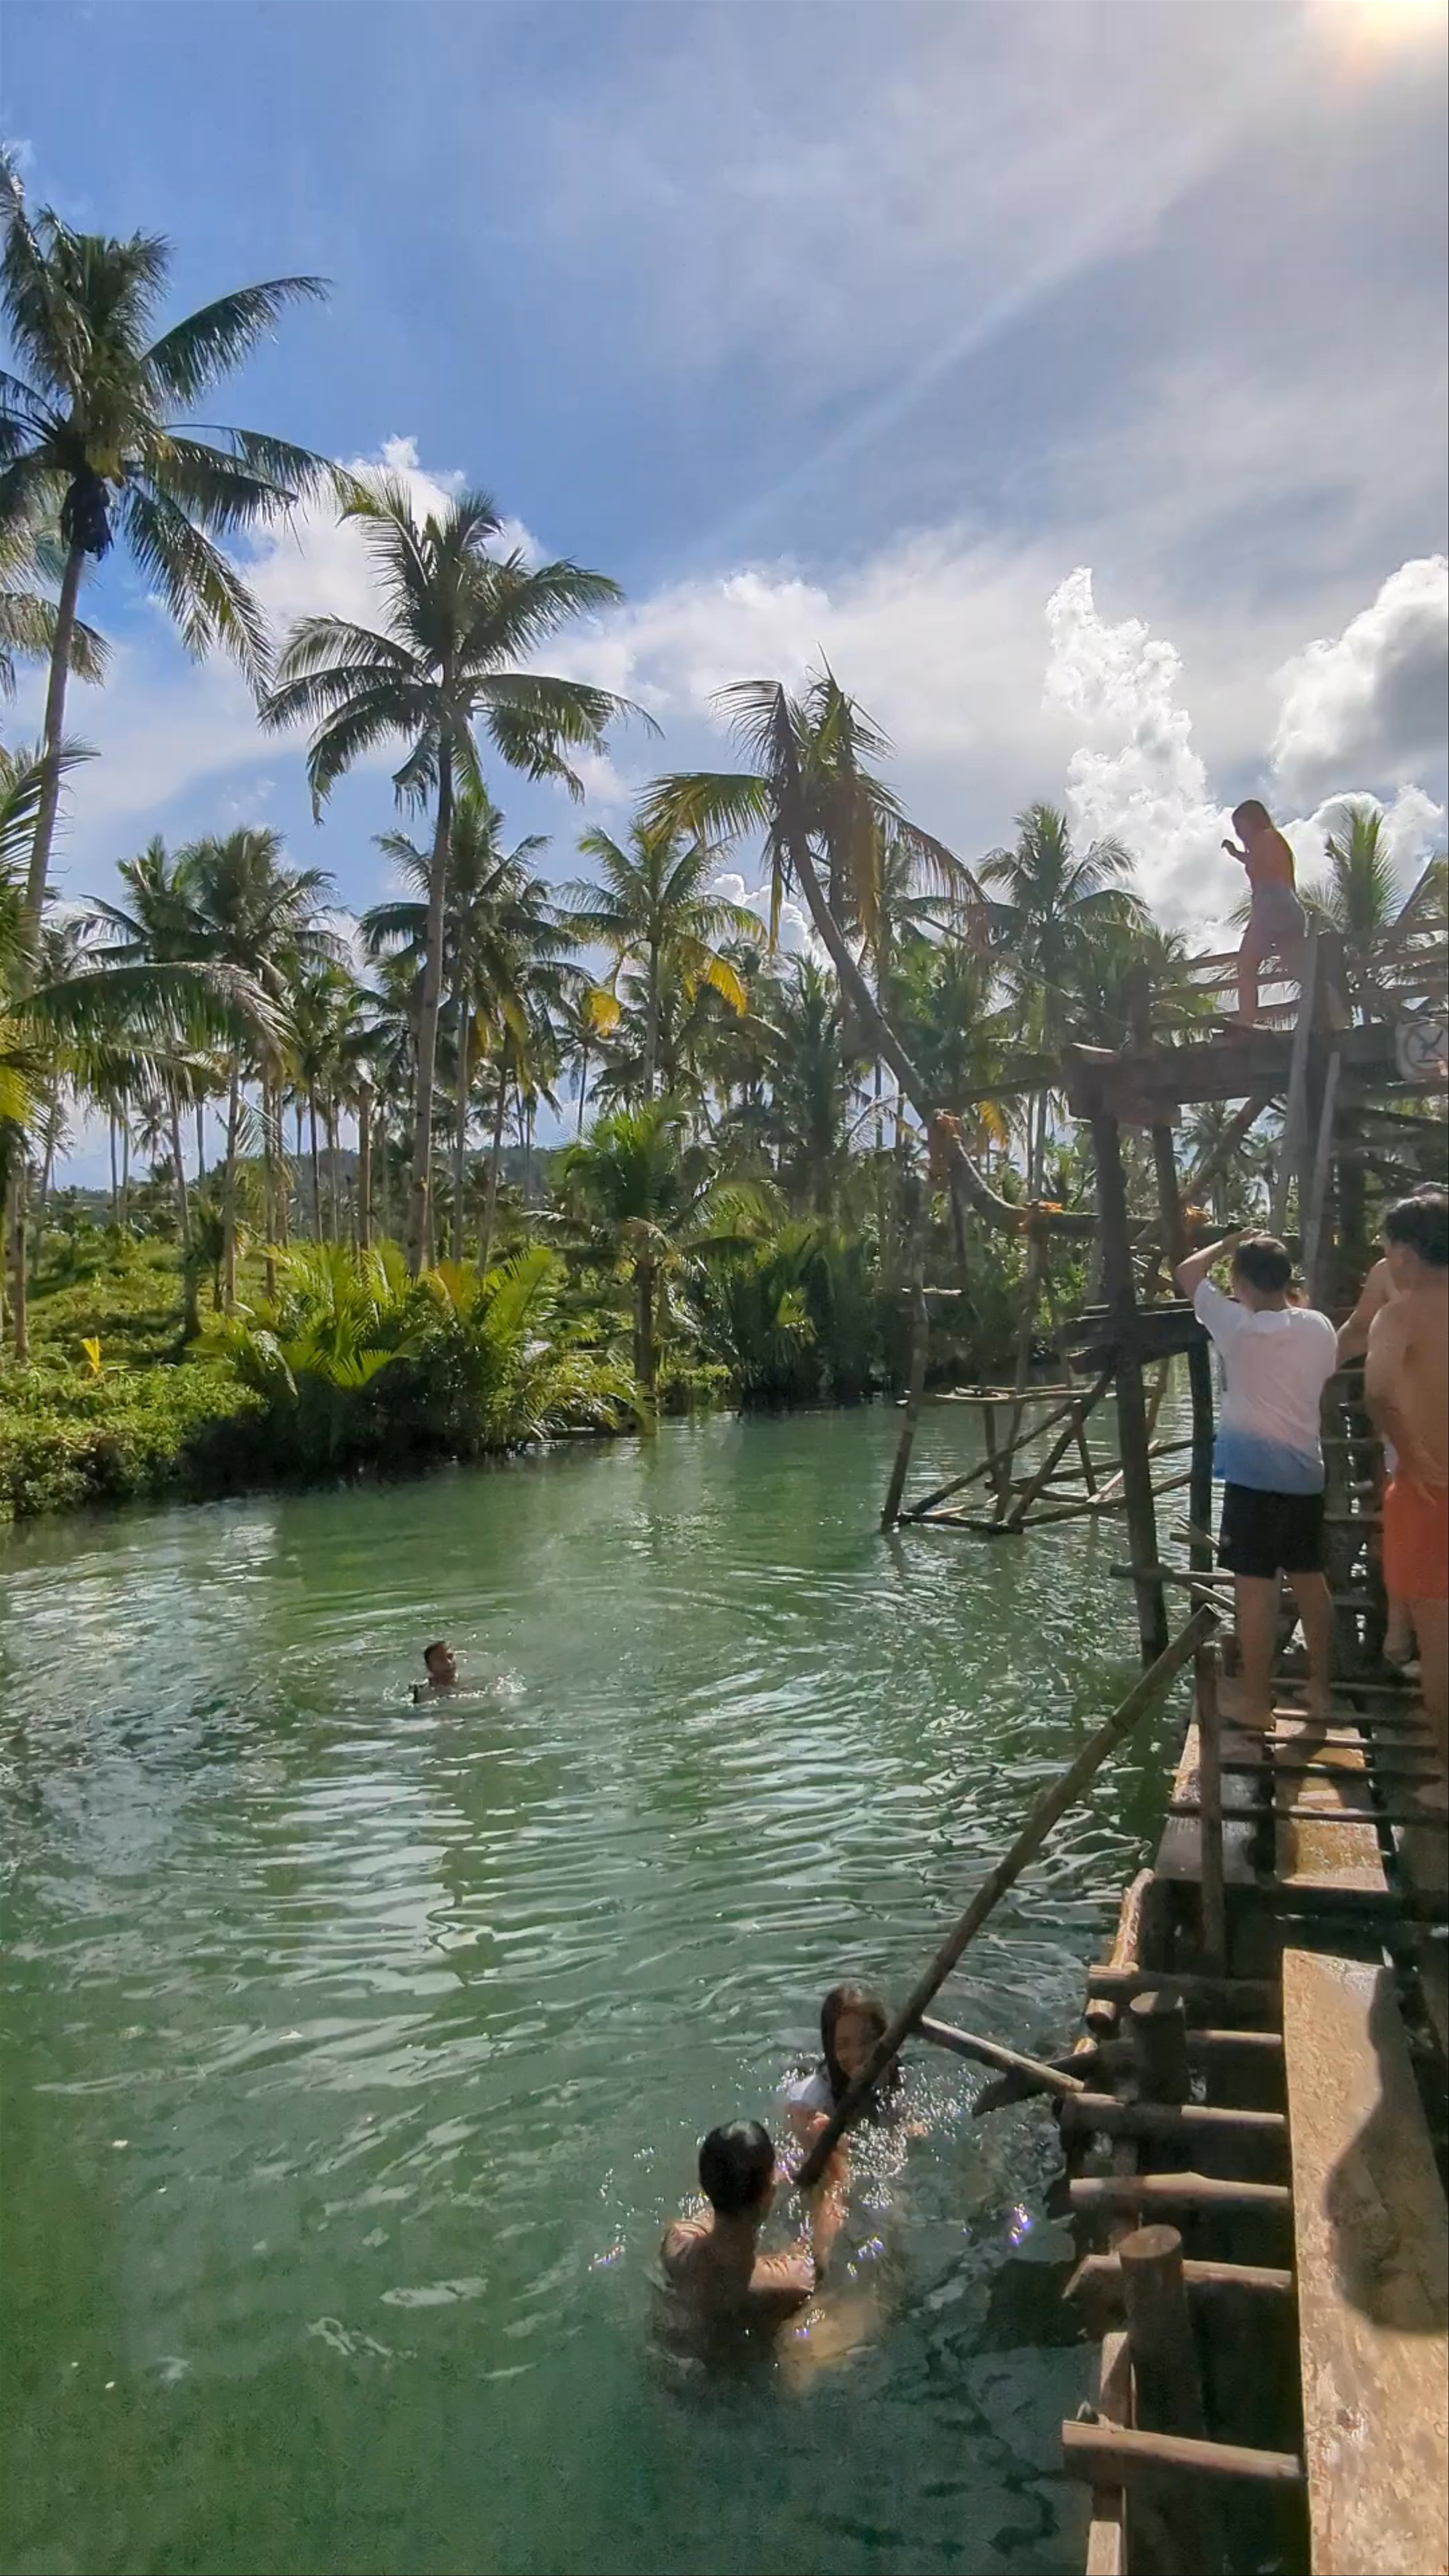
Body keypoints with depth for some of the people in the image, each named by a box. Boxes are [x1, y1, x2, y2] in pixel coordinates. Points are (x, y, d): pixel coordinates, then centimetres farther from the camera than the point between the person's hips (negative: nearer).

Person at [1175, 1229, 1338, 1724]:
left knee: (1255, 1589, -2)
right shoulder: (1320, 1328, 1)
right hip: (1306, 1472, 6)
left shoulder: (1238, 1326, -13)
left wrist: (1227, 1244, 13)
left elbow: (1187, 1273, -2)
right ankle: (1321, 1689, 28)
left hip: (1254, 1475, -6)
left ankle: (1258, 1706, 3)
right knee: (1309, 1581, 17)